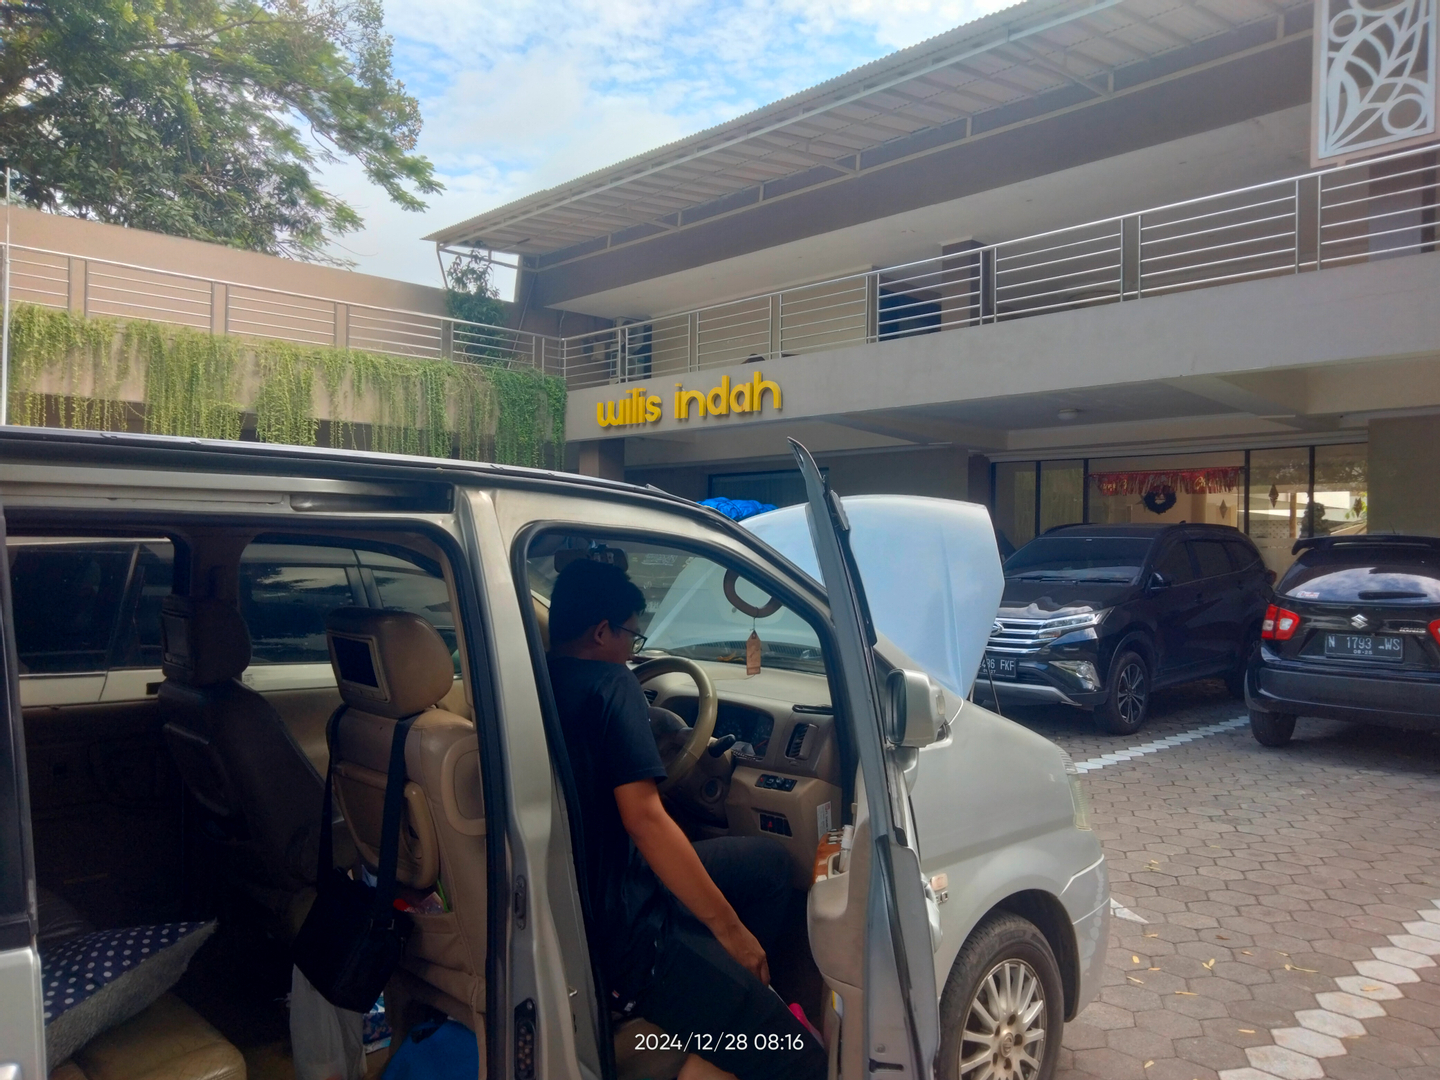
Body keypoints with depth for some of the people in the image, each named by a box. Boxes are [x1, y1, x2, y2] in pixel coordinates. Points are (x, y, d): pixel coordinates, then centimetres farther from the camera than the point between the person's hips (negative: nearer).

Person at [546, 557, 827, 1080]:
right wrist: (730, 928, -17)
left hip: (575, 898, 9)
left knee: (768, 860, 19)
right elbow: (644, 818, -24)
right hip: (619, 933, -9)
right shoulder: (607, 681, -18)